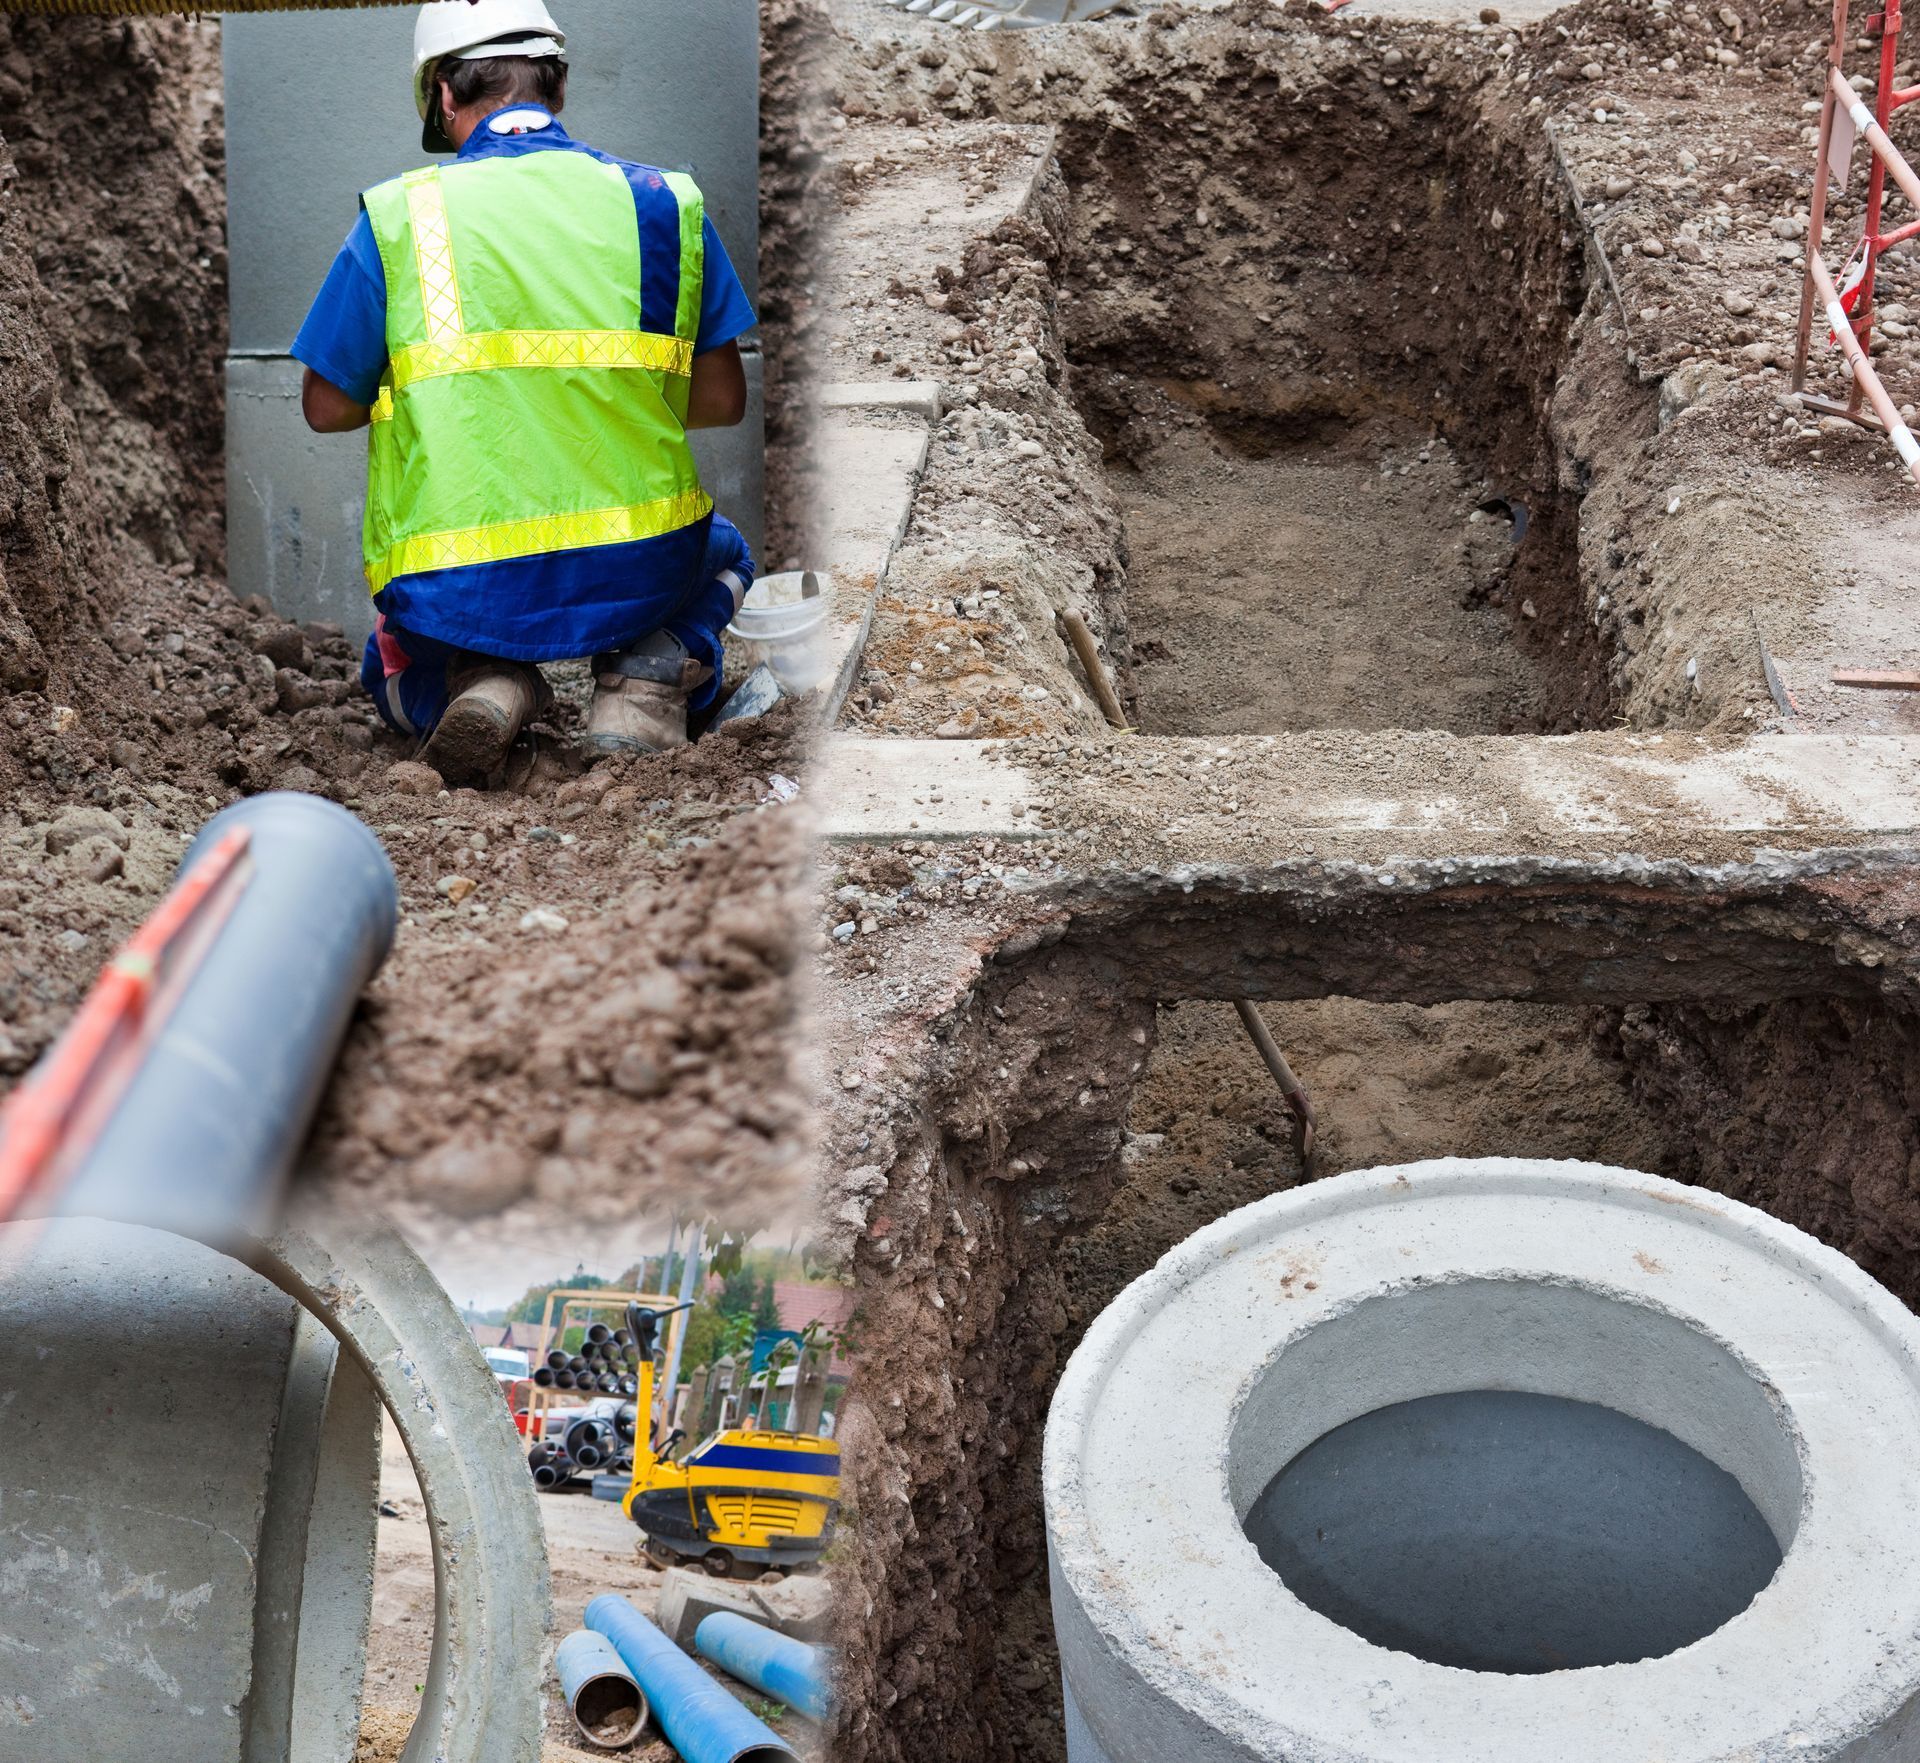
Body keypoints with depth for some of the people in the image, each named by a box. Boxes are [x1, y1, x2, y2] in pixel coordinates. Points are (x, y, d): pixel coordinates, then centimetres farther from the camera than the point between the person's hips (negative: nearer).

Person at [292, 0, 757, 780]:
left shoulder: (397, 216, -2)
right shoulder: (661, 201, 1)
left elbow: (328, 409, 3)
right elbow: (721, 401, 5)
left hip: (456, 592, 0)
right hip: (636, 570, 0)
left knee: (397, 675, 37)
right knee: (723, 553, 38)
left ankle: (481, 681, -1)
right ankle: (650, 670, 3)